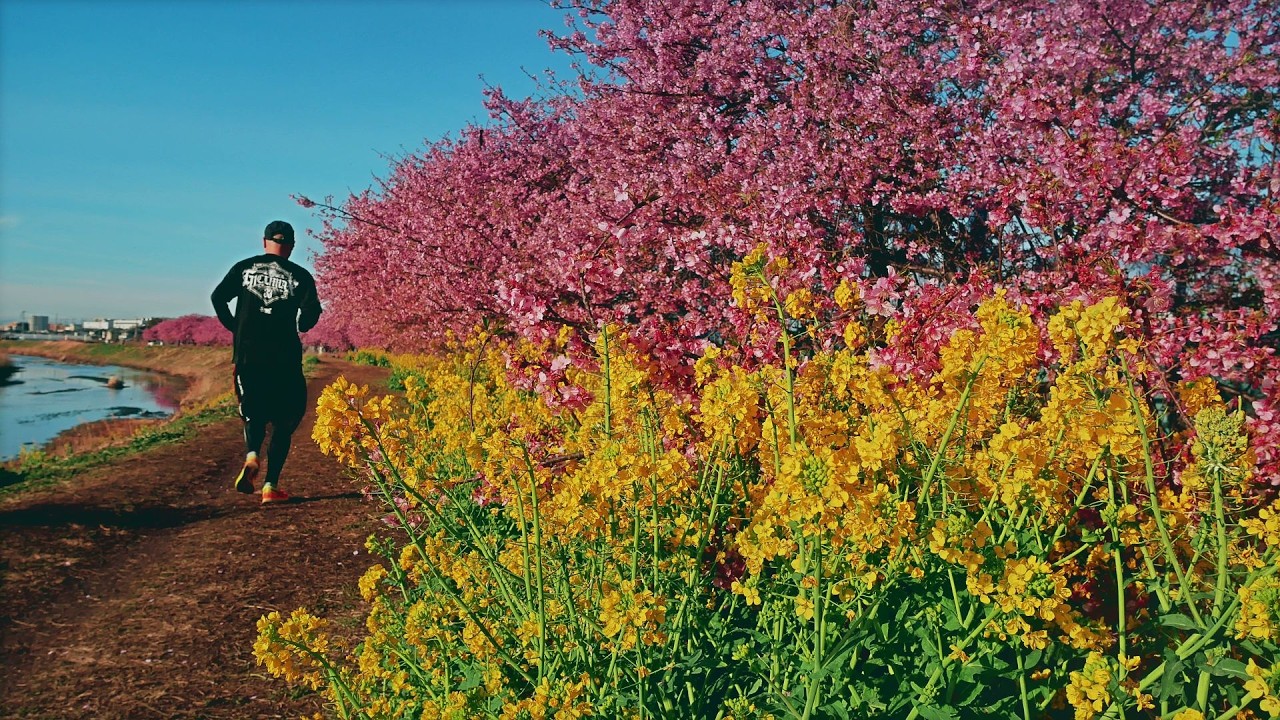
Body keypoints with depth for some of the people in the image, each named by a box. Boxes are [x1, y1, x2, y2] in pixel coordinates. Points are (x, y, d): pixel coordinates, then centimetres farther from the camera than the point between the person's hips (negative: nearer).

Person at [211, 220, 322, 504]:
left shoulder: (244, 267, 8)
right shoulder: (300, 275, 2)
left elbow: (218, 297, -3)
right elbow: (311, 312, -10)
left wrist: (235, 328, 9)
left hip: (247, 356, 2)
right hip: (284, 360, -2)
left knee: (254, 413, 20)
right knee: (283, 422, 9)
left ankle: (251, 456, -11)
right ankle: (270, 486, 3)